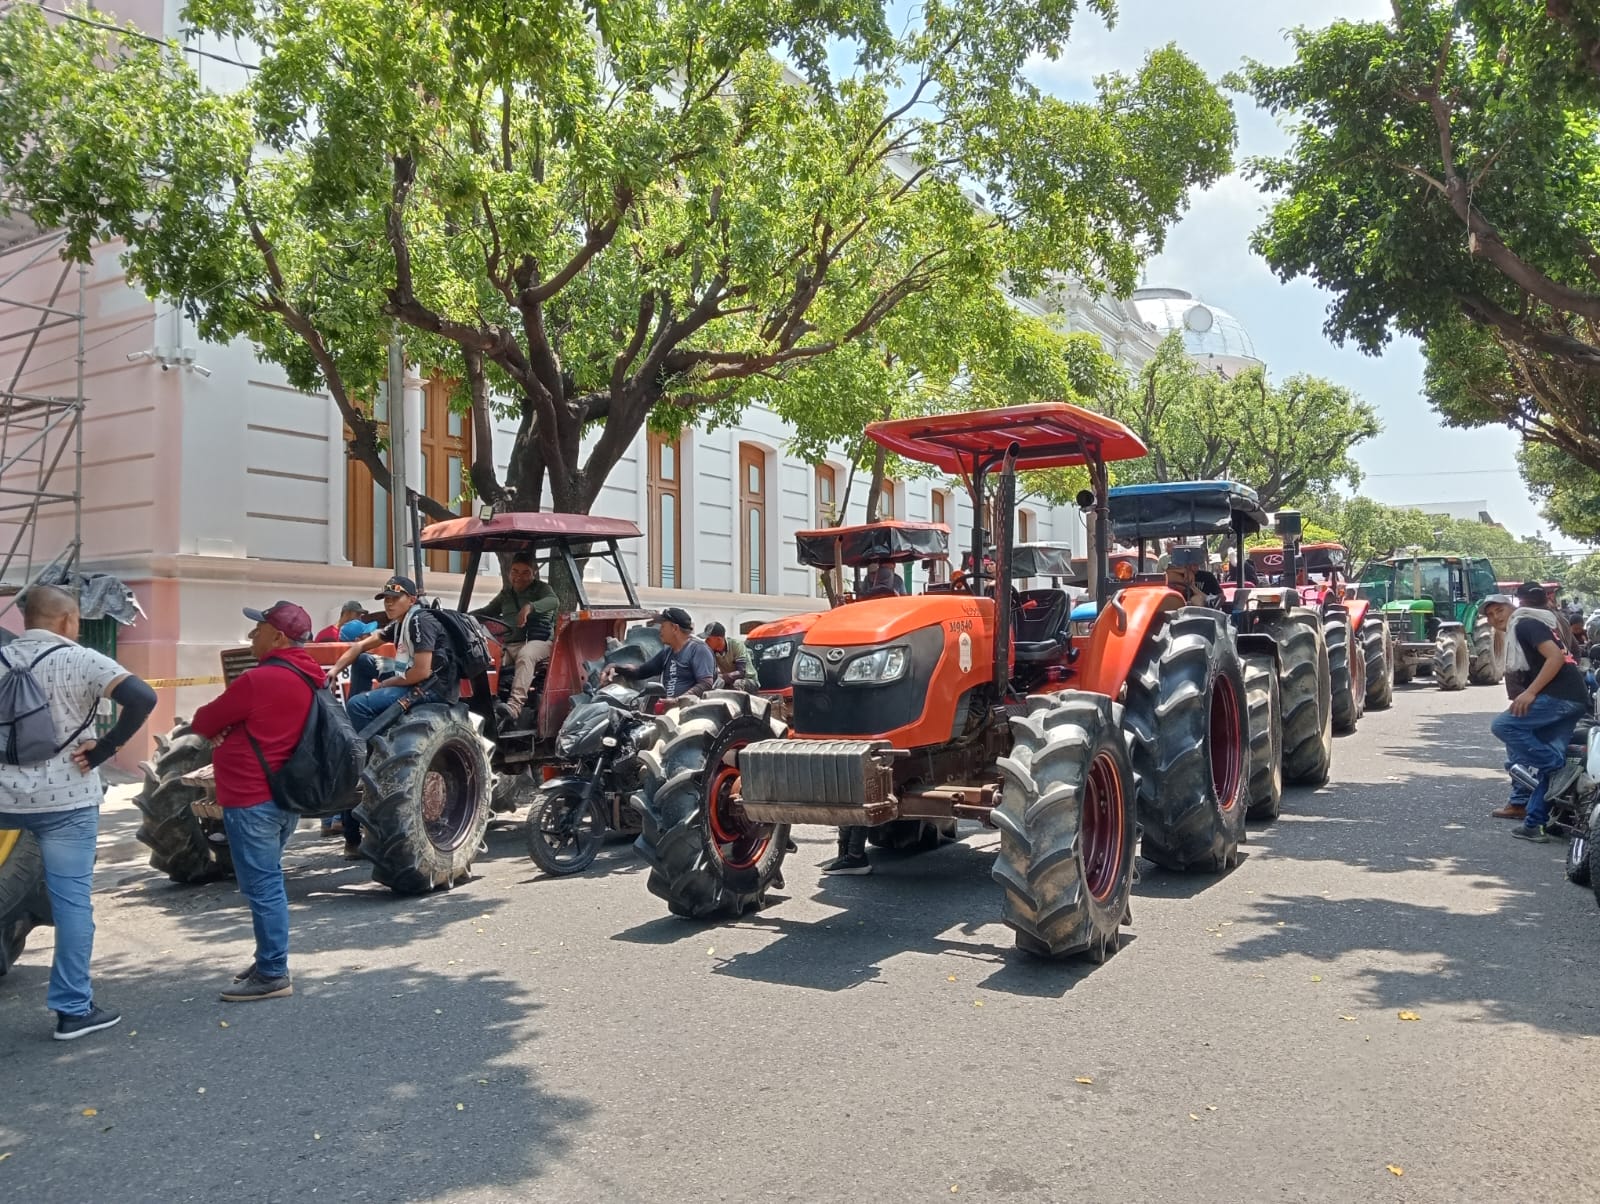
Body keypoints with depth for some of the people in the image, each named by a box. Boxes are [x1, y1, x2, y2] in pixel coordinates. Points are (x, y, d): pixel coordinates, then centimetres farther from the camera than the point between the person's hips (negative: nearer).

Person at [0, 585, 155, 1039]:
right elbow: (142, 698, -23)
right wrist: (103, 749, -12)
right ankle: (73, 1009, 8)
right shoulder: (78, 660, -9)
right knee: (72, 902, 2)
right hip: (66, 800, -4)